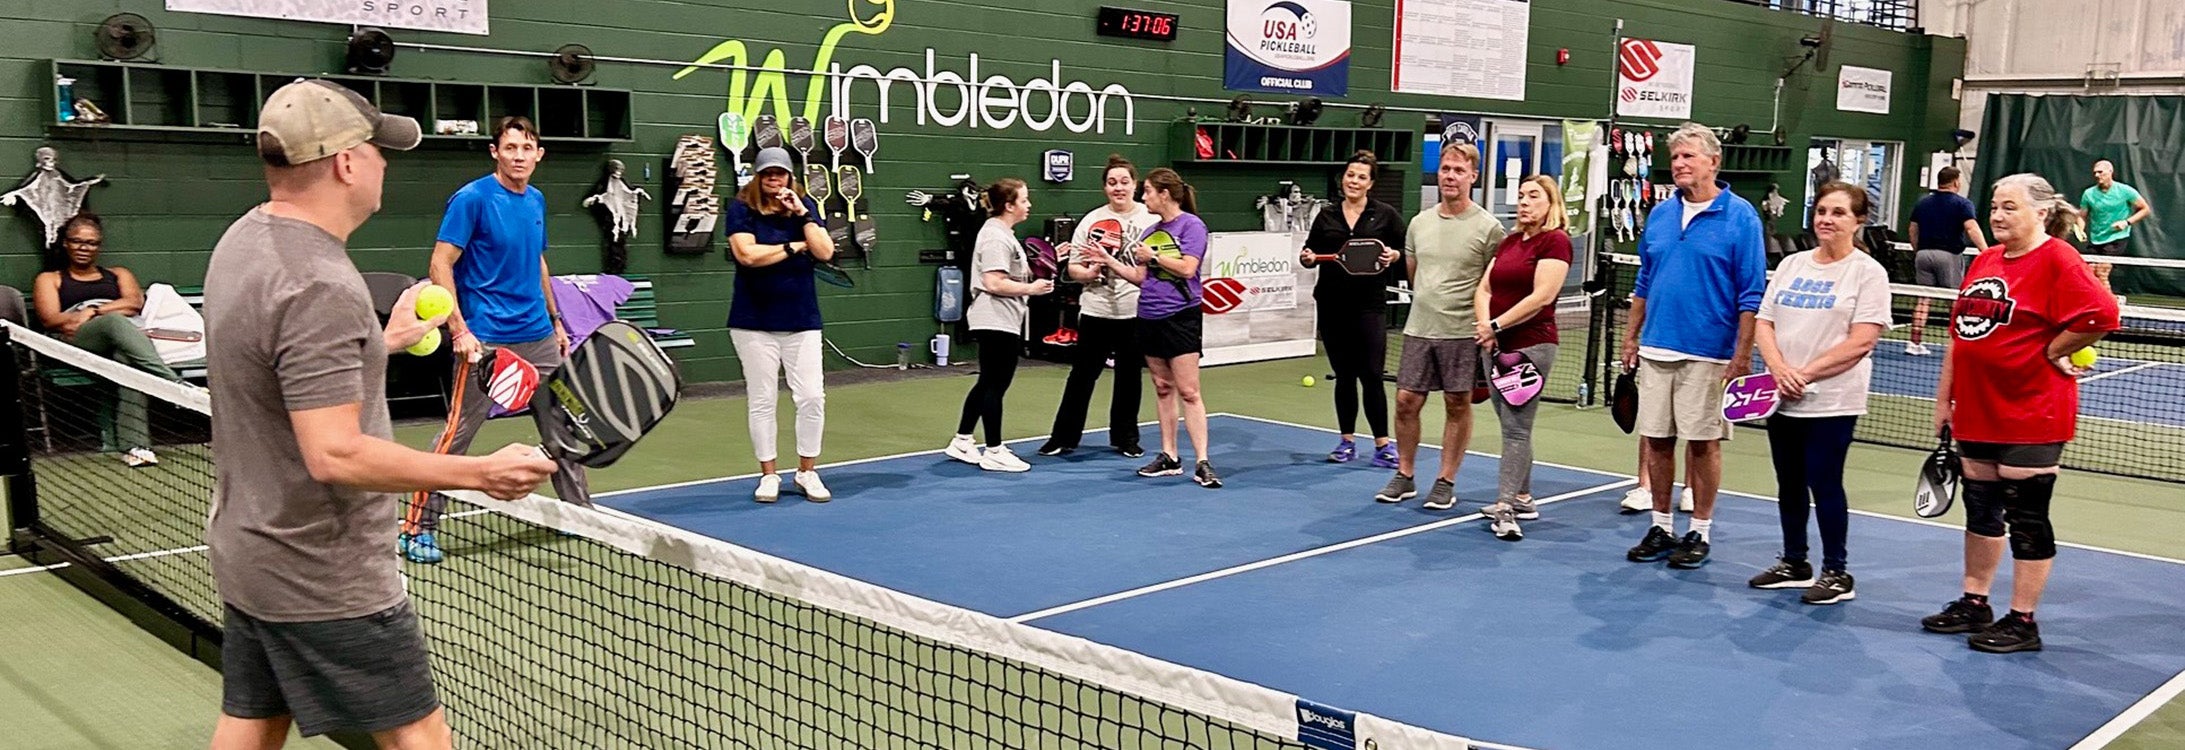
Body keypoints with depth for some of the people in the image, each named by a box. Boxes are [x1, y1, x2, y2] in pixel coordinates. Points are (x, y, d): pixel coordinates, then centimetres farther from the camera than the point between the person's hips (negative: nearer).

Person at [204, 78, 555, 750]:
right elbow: (334, 454, -29)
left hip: (246, 555, 10)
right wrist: (480, 473, -26)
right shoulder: (320, 284, -25)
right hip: (324, 581, -9)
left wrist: (382, 342, 22)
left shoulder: (243, 241, 6)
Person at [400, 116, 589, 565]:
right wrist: (460, 330, -20)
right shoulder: (472, 199, -10)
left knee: (562, 424, 13)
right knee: (458, 432, -5)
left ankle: (580, 510, 26)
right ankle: (417, 528, 4)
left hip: (538, 336, 7)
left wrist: (555, 320, 21)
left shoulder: (536, 201, 11)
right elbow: (441, 265, -13)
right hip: (486, 339, -7)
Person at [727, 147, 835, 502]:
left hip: (802, 319, 2)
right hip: (755, 322, -2)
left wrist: (802, 215, -12)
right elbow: (747, 254, -17)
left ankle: (807, 472, 14)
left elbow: (825, 252, -4)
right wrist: (794, 247, -8)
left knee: (812, 397, -1)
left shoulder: (806, 207, 6)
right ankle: (768, 475, 15)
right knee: (762, 400, 4)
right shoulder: (741, 209, -3)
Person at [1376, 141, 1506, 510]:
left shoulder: (1488, 227, -6)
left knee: (1458, 405, 4)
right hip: (1418, 329, 4)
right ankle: (1404, 477, 17)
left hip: (1463, 334, -4)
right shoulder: (1419, 223, 9)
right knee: (1406, 401, 4)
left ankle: (1446, 482, 14)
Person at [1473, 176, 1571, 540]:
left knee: (1516, 427, -10)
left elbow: (1541, 297, -16)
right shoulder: (1509, 242, 16)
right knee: (1511, 425, 13)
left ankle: (1504, 507, -10)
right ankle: (1523, 498, 22)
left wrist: (1497, 325, -13)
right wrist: (1485, 326, -6)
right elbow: (1485, 288, 12)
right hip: (1497, 347, 8)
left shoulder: (1555, 240, -7)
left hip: (1531, 346, -8)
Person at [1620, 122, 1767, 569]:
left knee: (1703, 442, 2)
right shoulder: (1659, 215, 10)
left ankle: (1699, 532, 14)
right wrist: (1631, 338, 14)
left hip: (1707, 354, -5)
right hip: (1656, 349, 5)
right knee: (1656, 440, 8)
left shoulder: (1740, 217, -5)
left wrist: (1742, 353, -12)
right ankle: (1661, 527, 19)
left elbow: (1751, 293, -7)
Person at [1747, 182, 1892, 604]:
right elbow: (1763, 323, 7)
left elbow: (1862, 340, -13)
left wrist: (1807, 373, -16)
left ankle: (1836, 574, 10)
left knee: (1824, 483, -2)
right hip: (1782, 398, 6)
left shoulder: (1868, 272, -5)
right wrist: (1780, 369, -11)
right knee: (1789, 483, 12)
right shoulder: (1791, 265, 11)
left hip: (1832, 401, -5)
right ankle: (1794, 564, 25)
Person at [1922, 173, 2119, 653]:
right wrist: (1944, 397, 15)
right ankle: (1974, 604, 28)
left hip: (2031, 417, -8)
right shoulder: (1986, 260, 12)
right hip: (1977, 411, 8)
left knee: (2026, 517, 0)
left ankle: (2023, 622, 9)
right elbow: (1960, 331, 16)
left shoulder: (2056, 260, -12)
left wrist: (2052, 352, -13)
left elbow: (2101, 315, -24)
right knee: (1981, 509, 16)